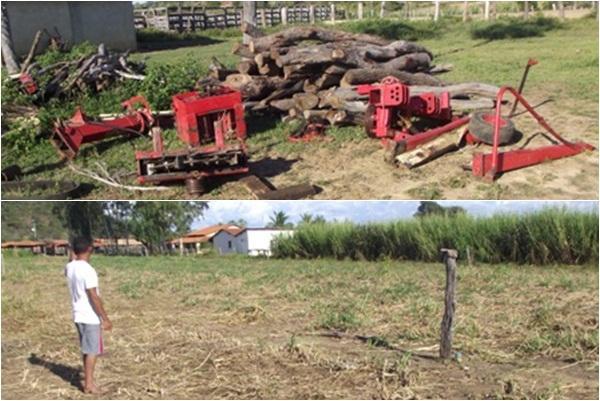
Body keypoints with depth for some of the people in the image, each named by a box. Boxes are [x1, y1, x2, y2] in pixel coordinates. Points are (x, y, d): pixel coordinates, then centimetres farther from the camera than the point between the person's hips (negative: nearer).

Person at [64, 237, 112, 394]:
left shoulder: (69, 268, 2)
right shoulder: (88, 270, -21)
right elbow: (94, 297, -22)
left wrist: (73, 252, 17)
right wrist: (105, 318, -18)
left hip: (78, 315, 8)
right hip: (90, 317, -8)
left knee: (86, 349, 20)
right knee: (92, 350, 1)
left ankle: (87, 377, 31)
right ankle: (89, 384, 6)